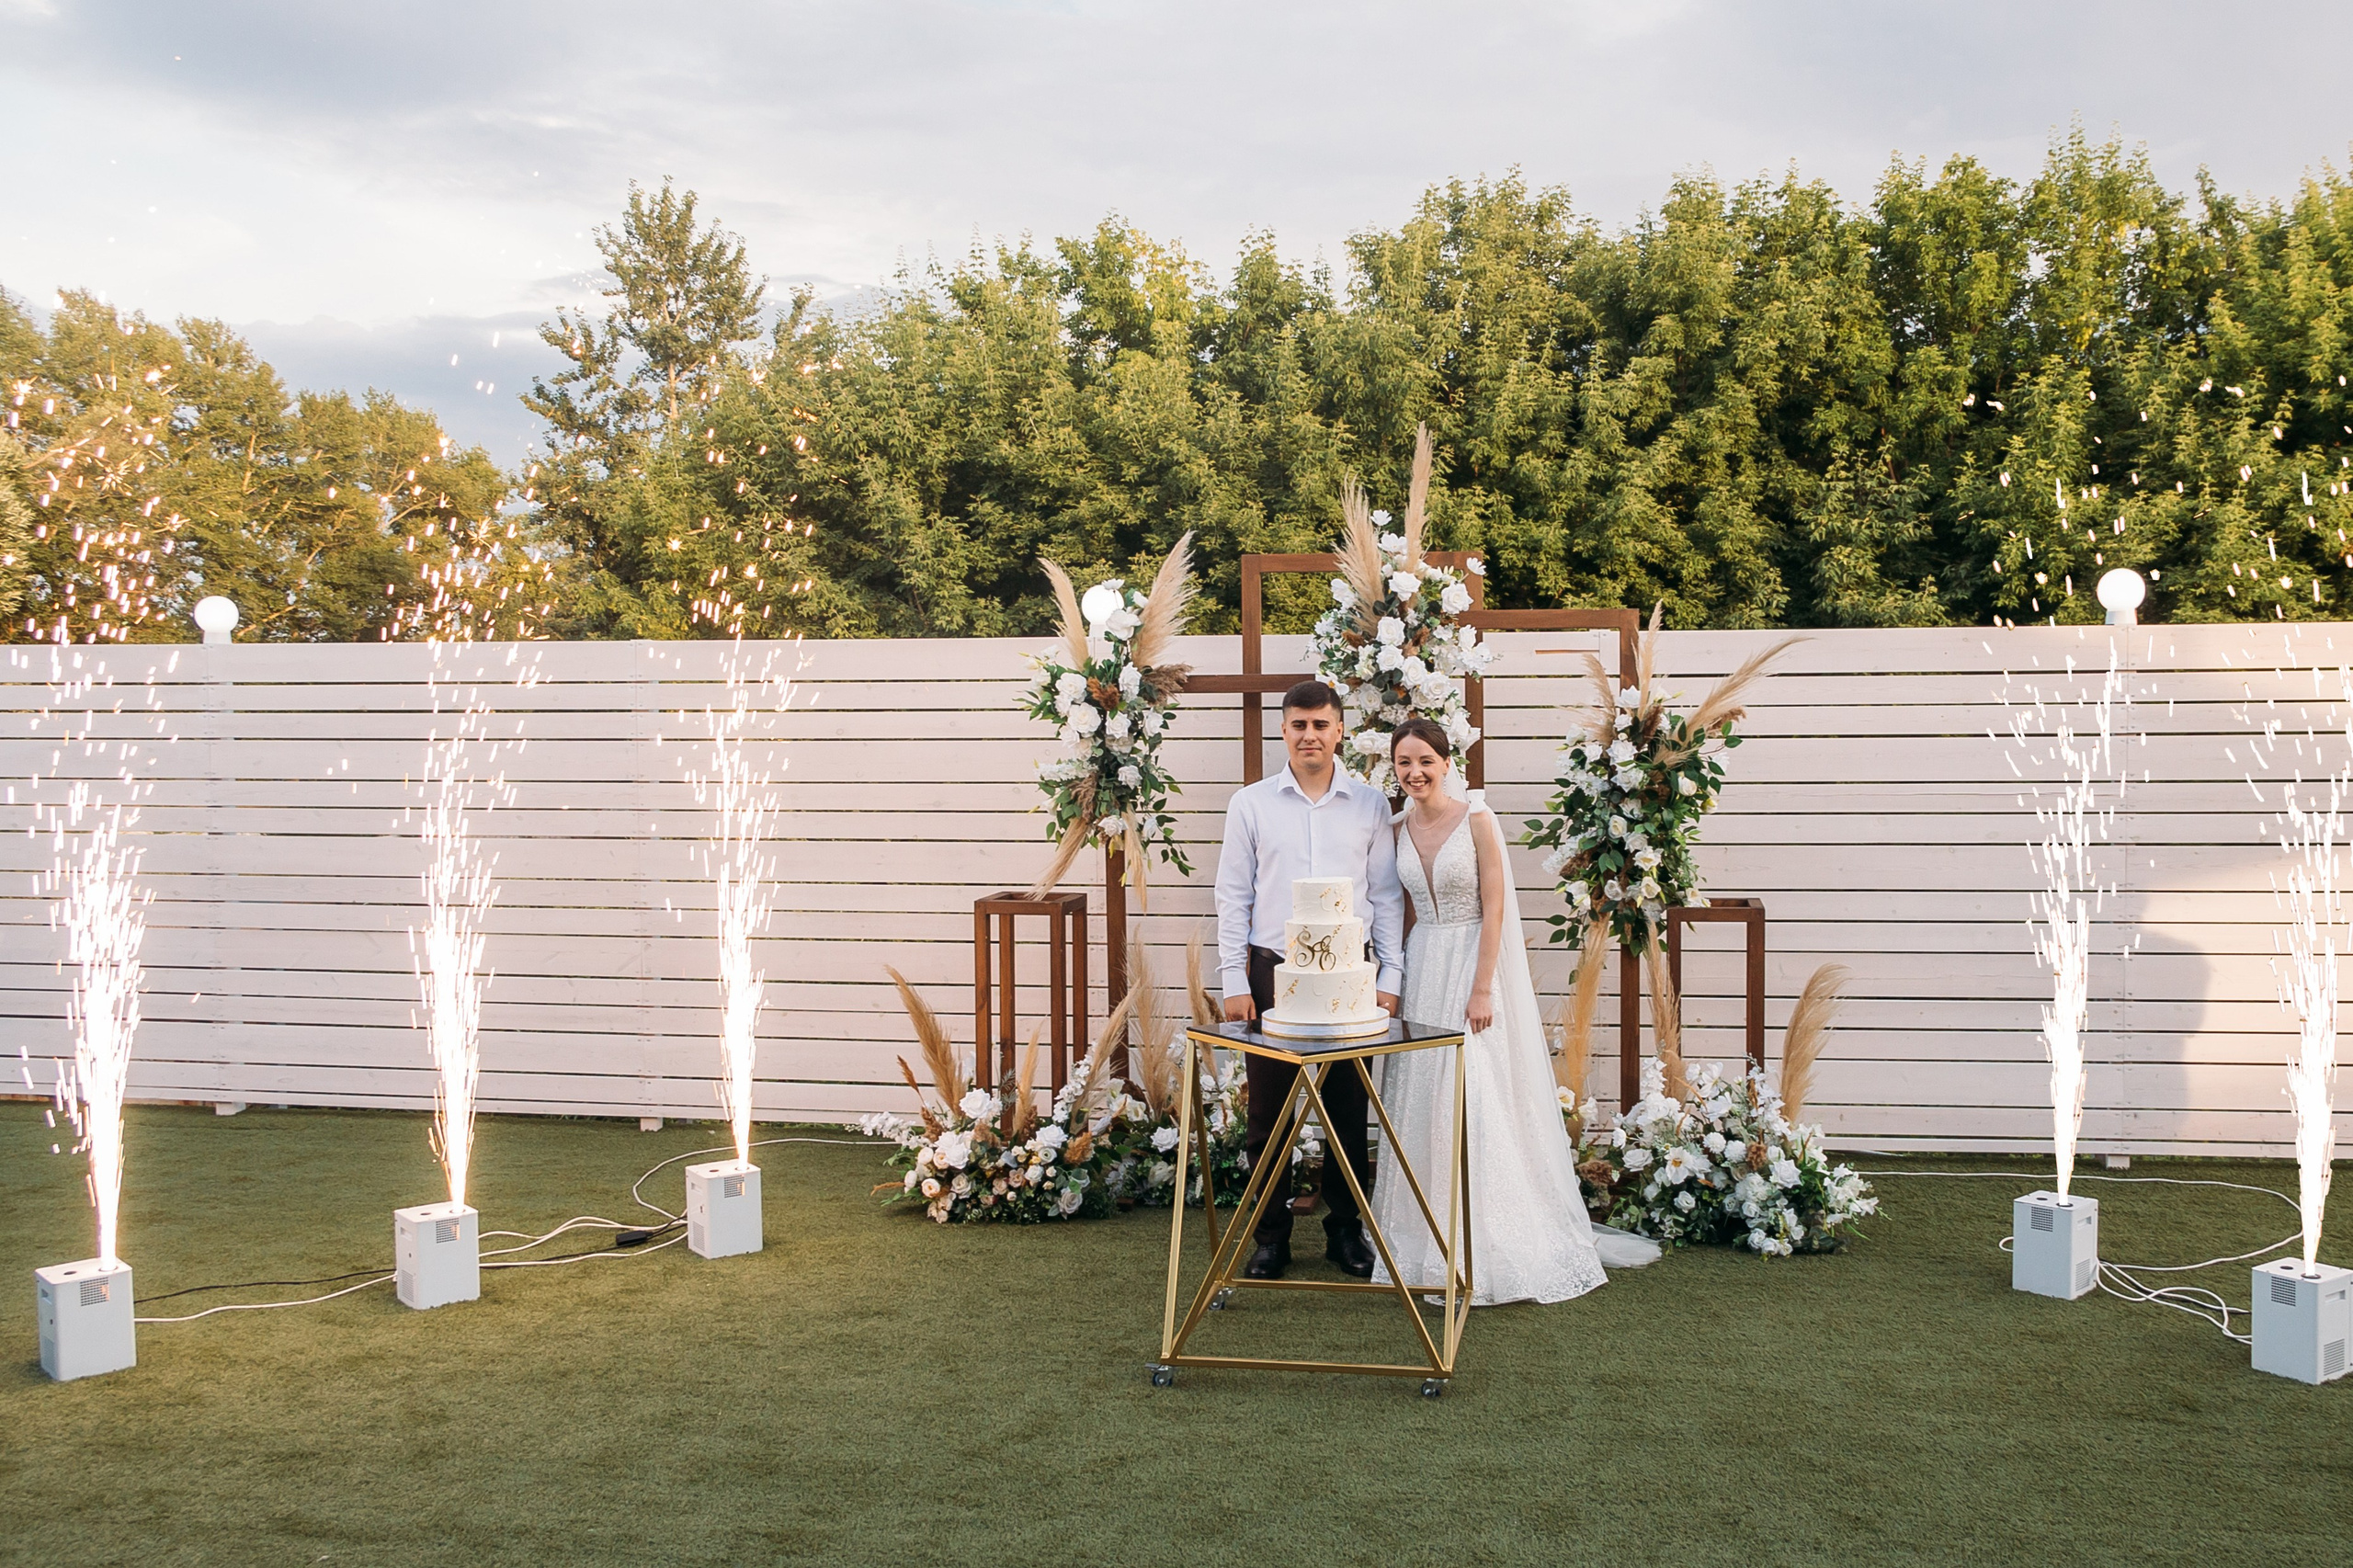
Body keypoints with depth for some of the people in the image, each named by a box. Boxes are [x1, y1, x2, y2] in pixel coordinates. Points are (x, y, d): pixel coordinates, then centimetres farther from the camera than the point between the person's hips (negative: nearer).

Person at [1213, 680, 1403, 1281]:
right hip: (1272, 971, 0)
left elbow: (1386, 897, 9)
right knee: (1268, 1113, 4)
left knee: (1347, 1113, 6)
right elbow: (1232, 897, 5)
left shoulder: (1370, 806, 7)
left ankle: (1345, 1231, 20)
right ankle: (1271, 1236, 16)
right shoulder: (1250, 804, 5)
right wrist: (1235, 981, -2)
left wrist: (1388, 977, 2)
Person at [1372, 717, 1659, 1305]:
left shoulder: (1477, 821, -10)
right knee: (1419, 1098, 7)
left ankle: (1489, 1246, 2)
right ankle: (1425, 1238, 19)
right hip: (1421, 966, 5)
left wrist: (1481, 990, -16)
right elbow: (1400, 909, 12)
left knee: (1477, 1098, -7)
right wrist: (1395, 979, 7)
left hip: (1474, 961, -5)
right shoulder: (1399, 828, 5)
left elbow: (1495, 908, -12)